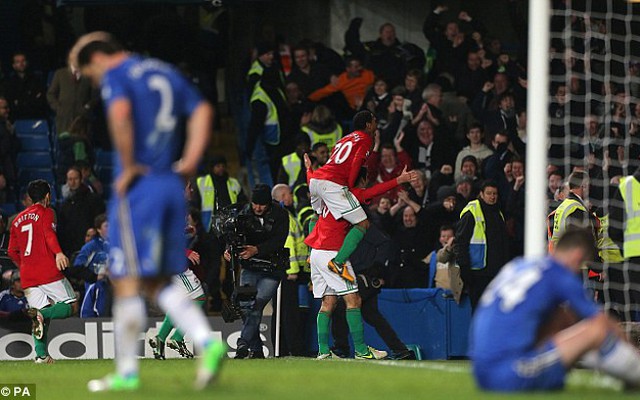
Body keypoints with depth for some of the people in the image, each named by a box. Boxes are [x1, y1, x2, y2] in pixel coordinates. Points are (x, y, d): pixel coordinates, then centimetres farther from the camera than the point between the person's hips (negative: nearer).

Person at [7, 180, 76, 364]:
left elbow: (12, 252, 20)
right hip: (48, 272, -6)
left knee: (42, 318, 10)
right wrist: (58, 253, -32)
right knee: (70, 305, 0)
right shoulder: (46, 212, 3)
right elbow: (49, 233, -18)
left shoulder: (18, 219, 20)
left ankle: (41, 354, -8)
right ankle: (42, 314, -27)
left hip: (27, 277, 6)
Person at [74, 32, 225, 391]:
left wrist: (128, 166, -15)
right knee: (158, 281, 12)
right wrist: (190, 162, 2)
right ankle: (208, 342, -6)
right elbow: (202, 110, 10)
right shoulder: (167, 73, 19)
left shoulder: (115, 76, -4)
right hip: (173, 187, 8)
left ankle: (127, 372, 1)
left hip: (138, 186, -7)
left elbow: (120, 112, -24)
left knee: (127, 280, -2)